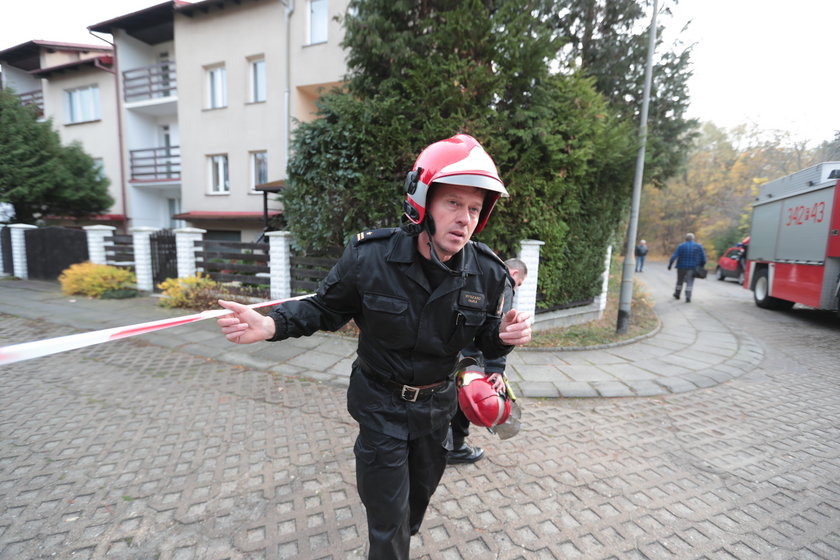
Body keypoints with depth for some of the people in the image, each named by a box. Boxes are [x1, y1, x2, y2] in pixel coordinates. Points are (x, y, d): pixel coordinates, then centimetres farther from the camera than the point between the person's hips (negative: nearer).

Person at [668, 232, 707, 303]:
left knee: (680, 281, 16)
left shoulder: (680, 246, -4)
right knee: (690, 283, 1)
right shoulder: (698, 246, 0)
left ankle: (677, 295, 29)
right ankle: (688, 297, -11)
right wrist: (701, 267, 11)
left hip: (681, 267, 0)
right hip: (692, 268, 0)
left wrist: (670, 265, -9)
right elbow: (703, 258, 2)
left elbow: (674, 256, -12)